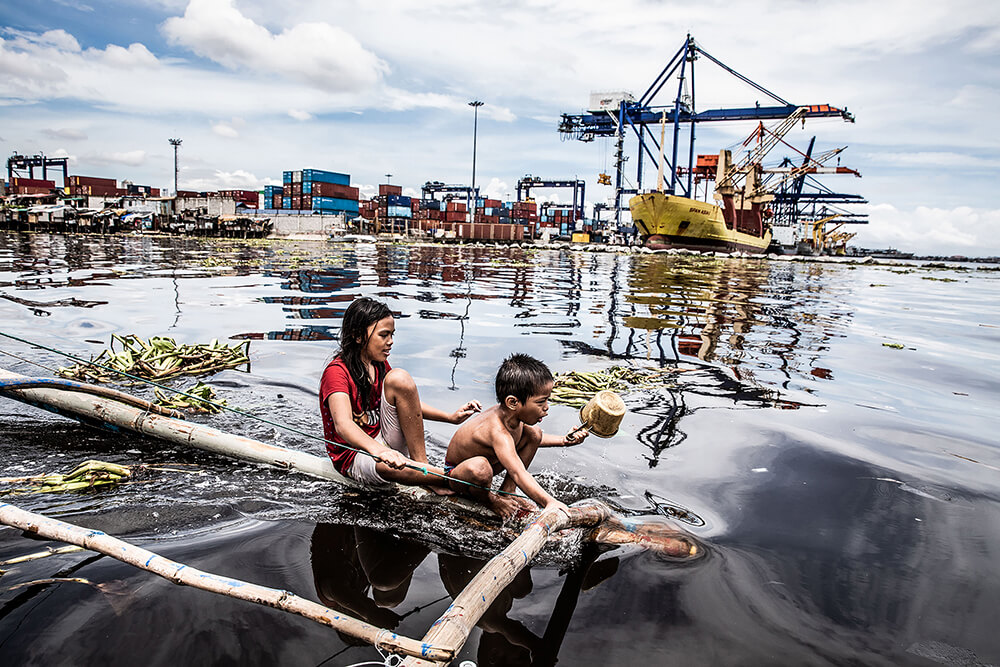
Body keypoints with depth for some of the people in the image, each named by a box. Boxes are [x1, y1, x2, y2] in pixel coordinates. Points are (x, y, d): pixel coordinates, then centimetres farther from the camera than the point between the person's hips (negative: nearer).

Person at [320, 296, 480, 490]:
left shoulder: (380, 364, 5)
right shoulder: (337, 371, -19)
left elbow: (407, 402, 16)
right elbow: (343, 425, -36)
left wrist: (451, 417, 1)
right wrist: (379, 451, -55)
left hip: (385, 442, 7)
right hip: (355, 458, -6)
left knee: (399, 377, -17)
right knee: (389, 465, -43)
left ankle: (421, 465, -18)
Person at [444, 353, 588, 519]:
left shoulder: (510, 414, -13)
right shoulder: (497, 431, -41)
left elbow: (532, 439, 11)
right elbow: (518, 474, -51)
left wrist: (563, 440, -1)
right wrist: (549, 502, -60)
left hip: (491, 461, 9)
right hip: (456, 473, -8)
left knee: (534, 433, 0)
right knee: (479, 468, -44)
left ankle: (506, 492, 4)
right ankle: (485, 497, -6)